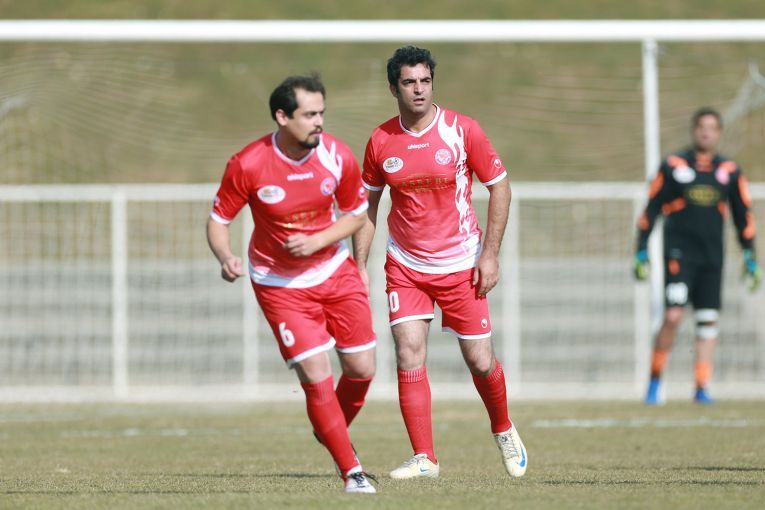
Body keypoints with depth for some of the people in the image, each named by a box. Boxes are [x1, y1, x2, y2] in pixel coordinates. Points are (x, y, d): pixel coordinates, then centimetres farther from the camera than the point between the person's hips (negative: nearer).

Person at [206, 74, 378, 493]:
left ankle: (332, 434, 36)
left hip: (335, 271, 3)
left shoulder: (337, 157, -13)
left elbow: (356, 215, 0)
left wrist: (316, 241, -16)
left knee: (362, 369, 4)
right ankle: (352, 472, -1)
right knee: (316, 377, -13)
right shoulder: (247, 165, -20)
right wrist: (226, 258, -29)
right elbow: (218, 221, -9)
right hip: (279, 283, -3)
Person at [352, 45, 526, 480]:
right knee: (409, 357, -12)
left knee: (481, 361, 3)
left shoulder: (462, 130, -10)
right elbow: (367, 205, 9)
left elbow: (500, 187, -3)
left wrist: (490, 254, -8)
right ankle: (424, 459, -7)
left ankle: (504, 430, 32)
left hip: (460, 264, -1)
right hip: (405, 266, 1)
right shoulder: (381, 142, -3)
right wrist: (360, 265, 3)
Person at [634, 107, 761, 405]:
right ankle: (655, 380, -5)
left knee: (708, 322, 1)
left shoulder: (730, 171, 9)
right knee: (673, 315, -17)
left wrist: (750, 259, 11)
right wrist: (641, 253, 1)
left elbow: (743, 215, 15)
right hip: (679, 253, -3)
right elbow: (651, 210, 4)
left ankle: (702, 388, 7)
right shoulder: (673, 166, 2)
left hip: (712, 256, 3)